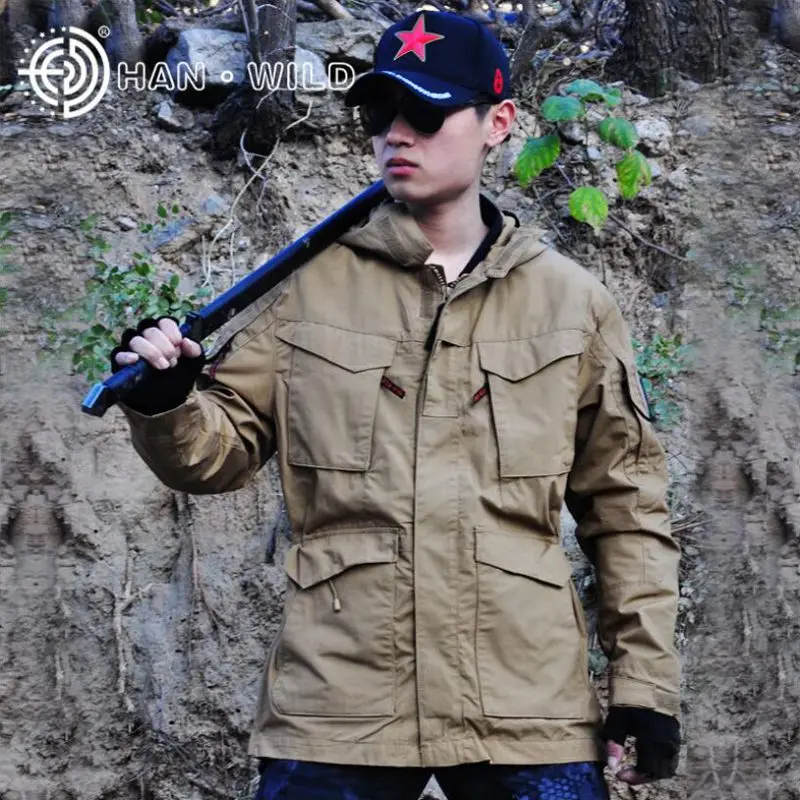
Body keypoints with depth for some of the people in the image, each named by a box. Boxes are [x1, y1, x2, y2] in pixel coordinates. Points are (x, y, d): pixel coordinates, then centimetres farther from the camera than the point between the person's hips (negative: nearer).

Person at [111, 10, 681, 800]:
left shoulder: (572, 302, 7)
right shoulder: (312, 285, 7)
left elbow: (625, 505, 10)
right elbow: (222, 451, 8)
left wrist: (644, 683, 6)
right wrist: (165, 404, -14)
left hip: (527, 707, 0)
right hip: (336, 701, 0)